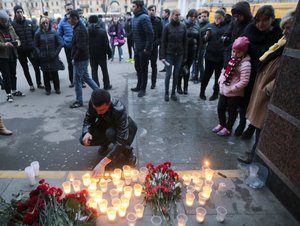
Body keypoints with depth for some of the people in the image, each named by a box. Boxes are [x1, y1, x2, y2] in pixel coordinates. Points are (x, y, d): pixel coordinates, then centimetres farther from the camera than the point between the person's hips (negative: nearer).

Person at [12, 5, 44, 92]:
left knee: (36, 66, 2)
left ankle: (39, 83, 16)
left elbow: (35, 34, 6)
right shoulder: (12, 24, -4)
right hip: (20, 51, -1)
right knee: (25, 69, 9)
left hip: (31, 49, 1)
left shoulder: (29, 22, 4)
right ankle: (31, 85, 21)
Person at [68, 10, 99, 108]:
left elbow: (81, 47, -25)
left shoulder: (79, 29, -19)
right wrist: (74, 57, 11)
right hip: (83, 58, 10)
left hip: (80, 59, -10)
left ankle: (79, 101, 16)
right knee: (86, 77, 19)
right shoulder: (79, 27, 12)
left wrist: (74, 58, -14)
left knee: (77, 81, 2)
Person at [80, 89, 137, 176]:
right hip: (105, 126, 5)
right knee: (83, 140, -18)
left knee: (111, 133, -39)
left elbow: (121, 141, -42)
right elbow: (88, 119, -8)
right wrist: (87, 132, -31)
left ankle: (128, 153, -10)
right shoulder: (93, 103, -25)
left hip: (125, 129, -4)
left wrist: (103, 163, -46)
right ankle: (105, 143, 12)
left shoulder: (119, 110, -39)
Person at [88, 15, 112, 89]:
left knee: (94, 71, 8)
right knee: (104, 70, 12)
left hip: (91, 55, 2)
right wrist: (109, 53, -1)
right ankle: (106, 85, 20)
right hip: (101, 54, -1)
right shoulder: (102, 31, -10)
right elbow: (106, 44, -11)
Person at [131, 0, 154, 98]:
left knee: (143, 69, 2)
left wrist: (147, 48, -21)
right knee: (137, 67, 16)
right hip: (137, 48, 9)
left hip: (144, 49, -9)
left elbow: (150, 33, -22)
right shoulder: (135, 17, 11)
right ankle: (139, 86, 31)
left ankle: (143, 89, 14)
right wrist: (135, 45, 14)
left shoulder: (144, 17, -16)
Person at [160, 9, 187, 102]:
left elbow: (185, 42, 6)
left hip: (179, 54, 3)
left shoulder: (183, 26, 3)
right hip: (169, 54, -2)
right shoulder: (167, 27, -4)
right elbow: (163, 42, -4)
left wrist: (185, 55, 2)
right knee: (168, 74, -2)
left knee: (176, 74, 6)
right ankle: (166, 93, 12)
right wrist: (162, 56, -10)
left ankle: (173, 93, 17)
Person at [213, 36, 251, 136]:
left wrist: (232, 88, -22)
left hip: (234, 93, -7)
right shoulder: (231, 59, 5)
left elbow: (244, 81, -23)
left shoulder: (245, 64, -19)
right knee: (220, 108, 17)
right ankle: (221, 124, 39)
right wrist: (220, 80, 6)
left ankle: (227, 129, 28)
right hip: (223, 90, 7)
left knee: (232, 111, 11)